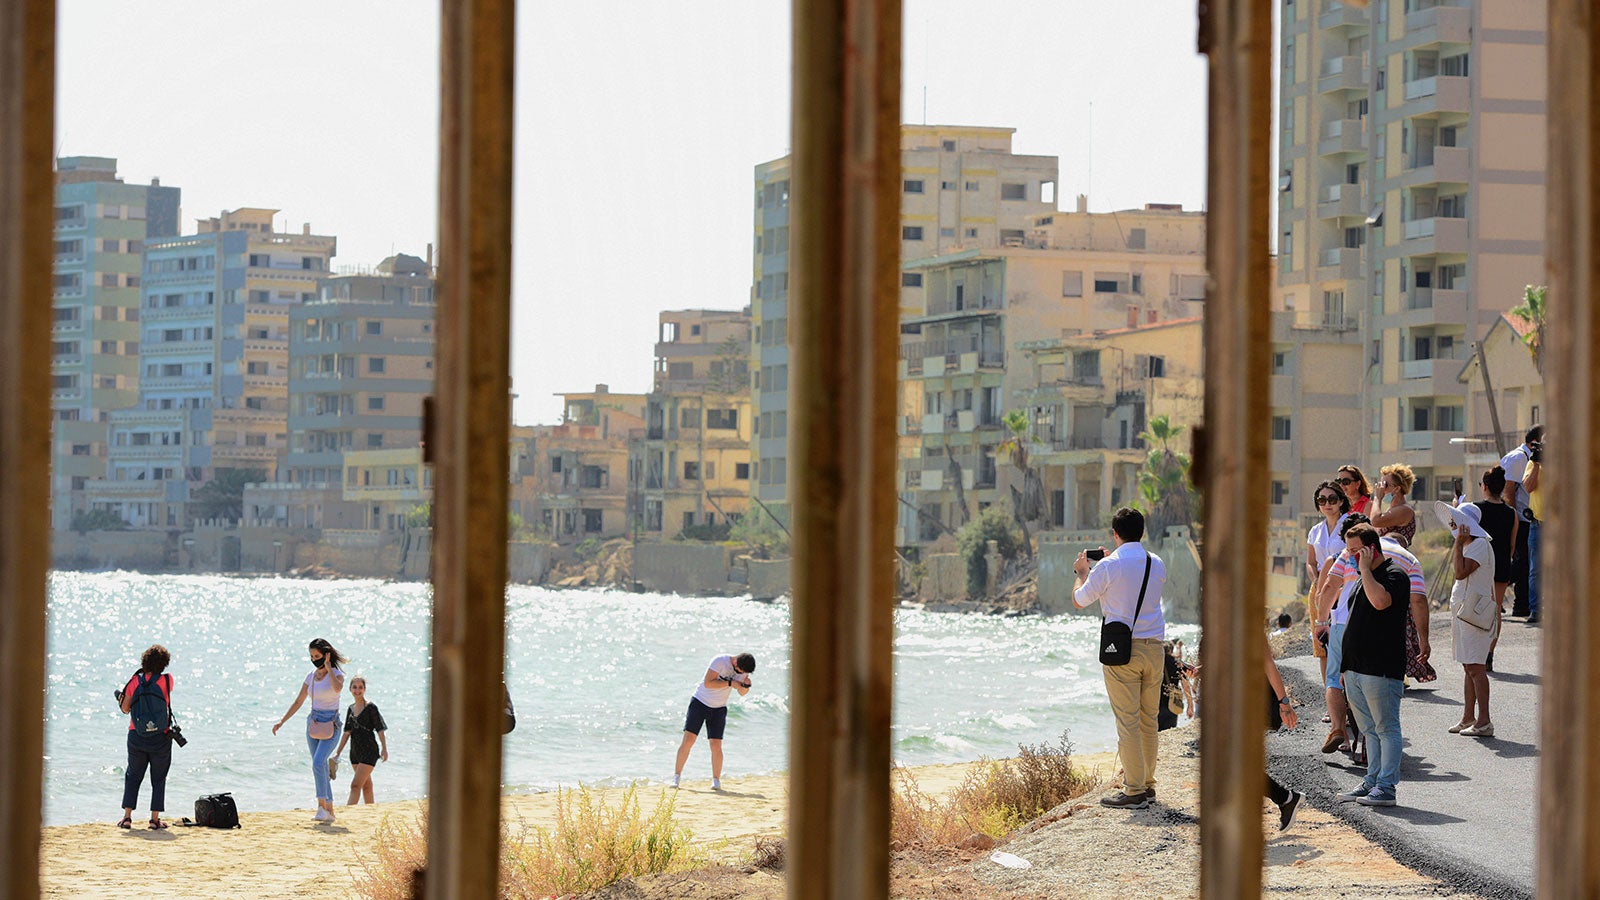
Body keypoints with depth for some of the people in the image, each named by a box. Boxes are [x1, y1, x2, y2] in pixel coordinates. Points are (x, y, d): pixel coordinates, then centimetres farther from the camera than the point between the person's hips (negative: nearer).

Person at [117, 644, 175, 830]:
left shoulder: (135, 682, -4)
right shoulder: (166, 680, -9)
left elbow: (125, 709, 0)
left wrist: (121, 697, 20)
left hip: (137, 736, 2)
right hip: (161, 739, -1)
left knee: (132, 776, 14)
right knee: (158, 778, 8)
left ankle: (127, 817, 8)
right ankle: (155, 819, 4)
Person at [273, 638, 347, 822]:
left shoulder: (337, 674, -6)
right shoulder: (311, 676, 10)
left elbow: (337, 688, -31)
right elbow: (299, 701, 16)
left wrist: (328, 667, -20)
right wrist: (282, 721, 12)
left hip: (331, 724, -6)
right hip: (313, 723, 6)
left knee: (318, 763, -23)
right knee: (320, 767, 5)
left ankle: (322, 805, -22)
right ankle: (329, 810, 9)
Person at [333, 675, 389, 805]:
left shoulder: (371, 707, -8)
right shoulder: (351, 709, 10)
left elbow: (380, 729, -8)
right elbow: (347, 733, 13)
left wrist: (384, 749, -15)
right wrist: (338, 753, 11)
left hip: (369, 751, -7)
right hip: (355, 751, 7)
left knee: (355, 785, -15)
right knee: (366, 786, 14)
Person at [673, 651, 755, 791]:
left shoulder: (742, 669, -3)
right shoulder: (720, 661, -20)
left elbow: (742, 693, 7)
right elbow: (708, 683, -26)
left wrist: (746, 685, -15)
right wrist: (730, 683, -28)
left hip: (719, 709, 4)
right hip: (700, 702, -4)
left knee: (716, 745, -5)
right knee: (688, 740, -10)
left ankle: (716, 780, 6)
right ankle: (676, 776, -1)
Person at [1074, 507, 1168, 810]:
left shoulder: (1108, 567, -10)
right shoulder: (1157, 564, 7)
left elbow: (1079, 600, 4)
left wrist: (1082, 571, 22)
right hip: (1154, 648, 5)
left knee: (1128, 721, -4)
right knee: (1149, 719, 13)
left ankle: (1134, 791, -4)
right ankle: (1147, 784, 20)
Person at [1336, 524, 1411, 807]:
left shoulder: (1394, 574, -9)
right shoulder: (1364, 577, 19)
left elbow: (1380, 601, -31)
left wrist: (1365, 568, -18)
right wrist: (1345, 665, 22)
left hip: (1381, 670, -9)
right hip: (1355, 671, 9)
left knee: (1386, 729, -4)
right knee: (1370, 730, 13)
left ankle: (1387, 787, -3)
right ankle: (1372, 782, 19)